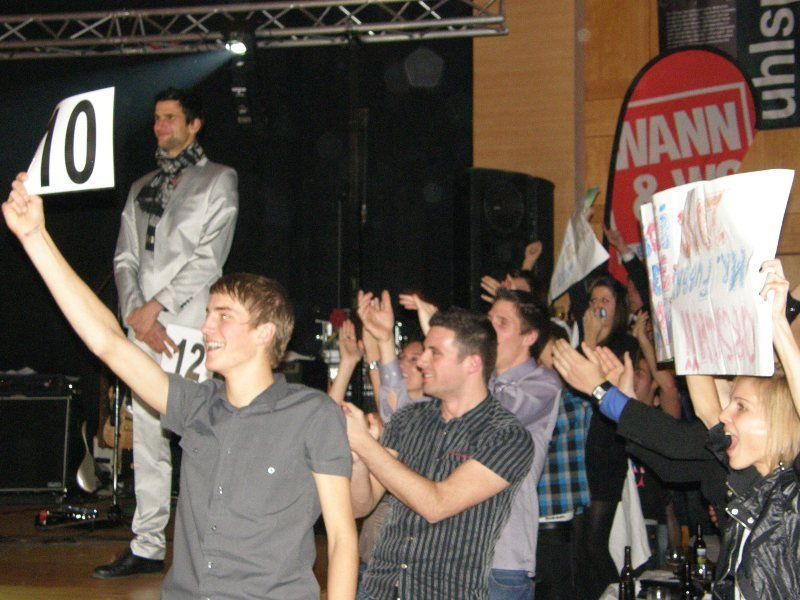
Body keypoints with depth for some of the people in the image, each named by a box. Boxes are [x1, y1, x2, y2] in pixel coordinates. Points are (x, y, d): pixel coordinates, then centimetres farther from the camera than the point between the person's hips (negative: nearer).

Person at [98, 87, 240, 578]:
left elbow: (209, 260, -4)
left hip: (190, 325, -5)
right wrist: (137, 314, -3)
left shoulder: (218, 180, 6)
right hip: (142, 329, 6)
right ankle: (148, 546, 11)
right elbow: (125, 258, 14)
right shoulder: (142, 188, 22)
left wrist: (157, 307, -9)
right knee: (147, 435, 6)